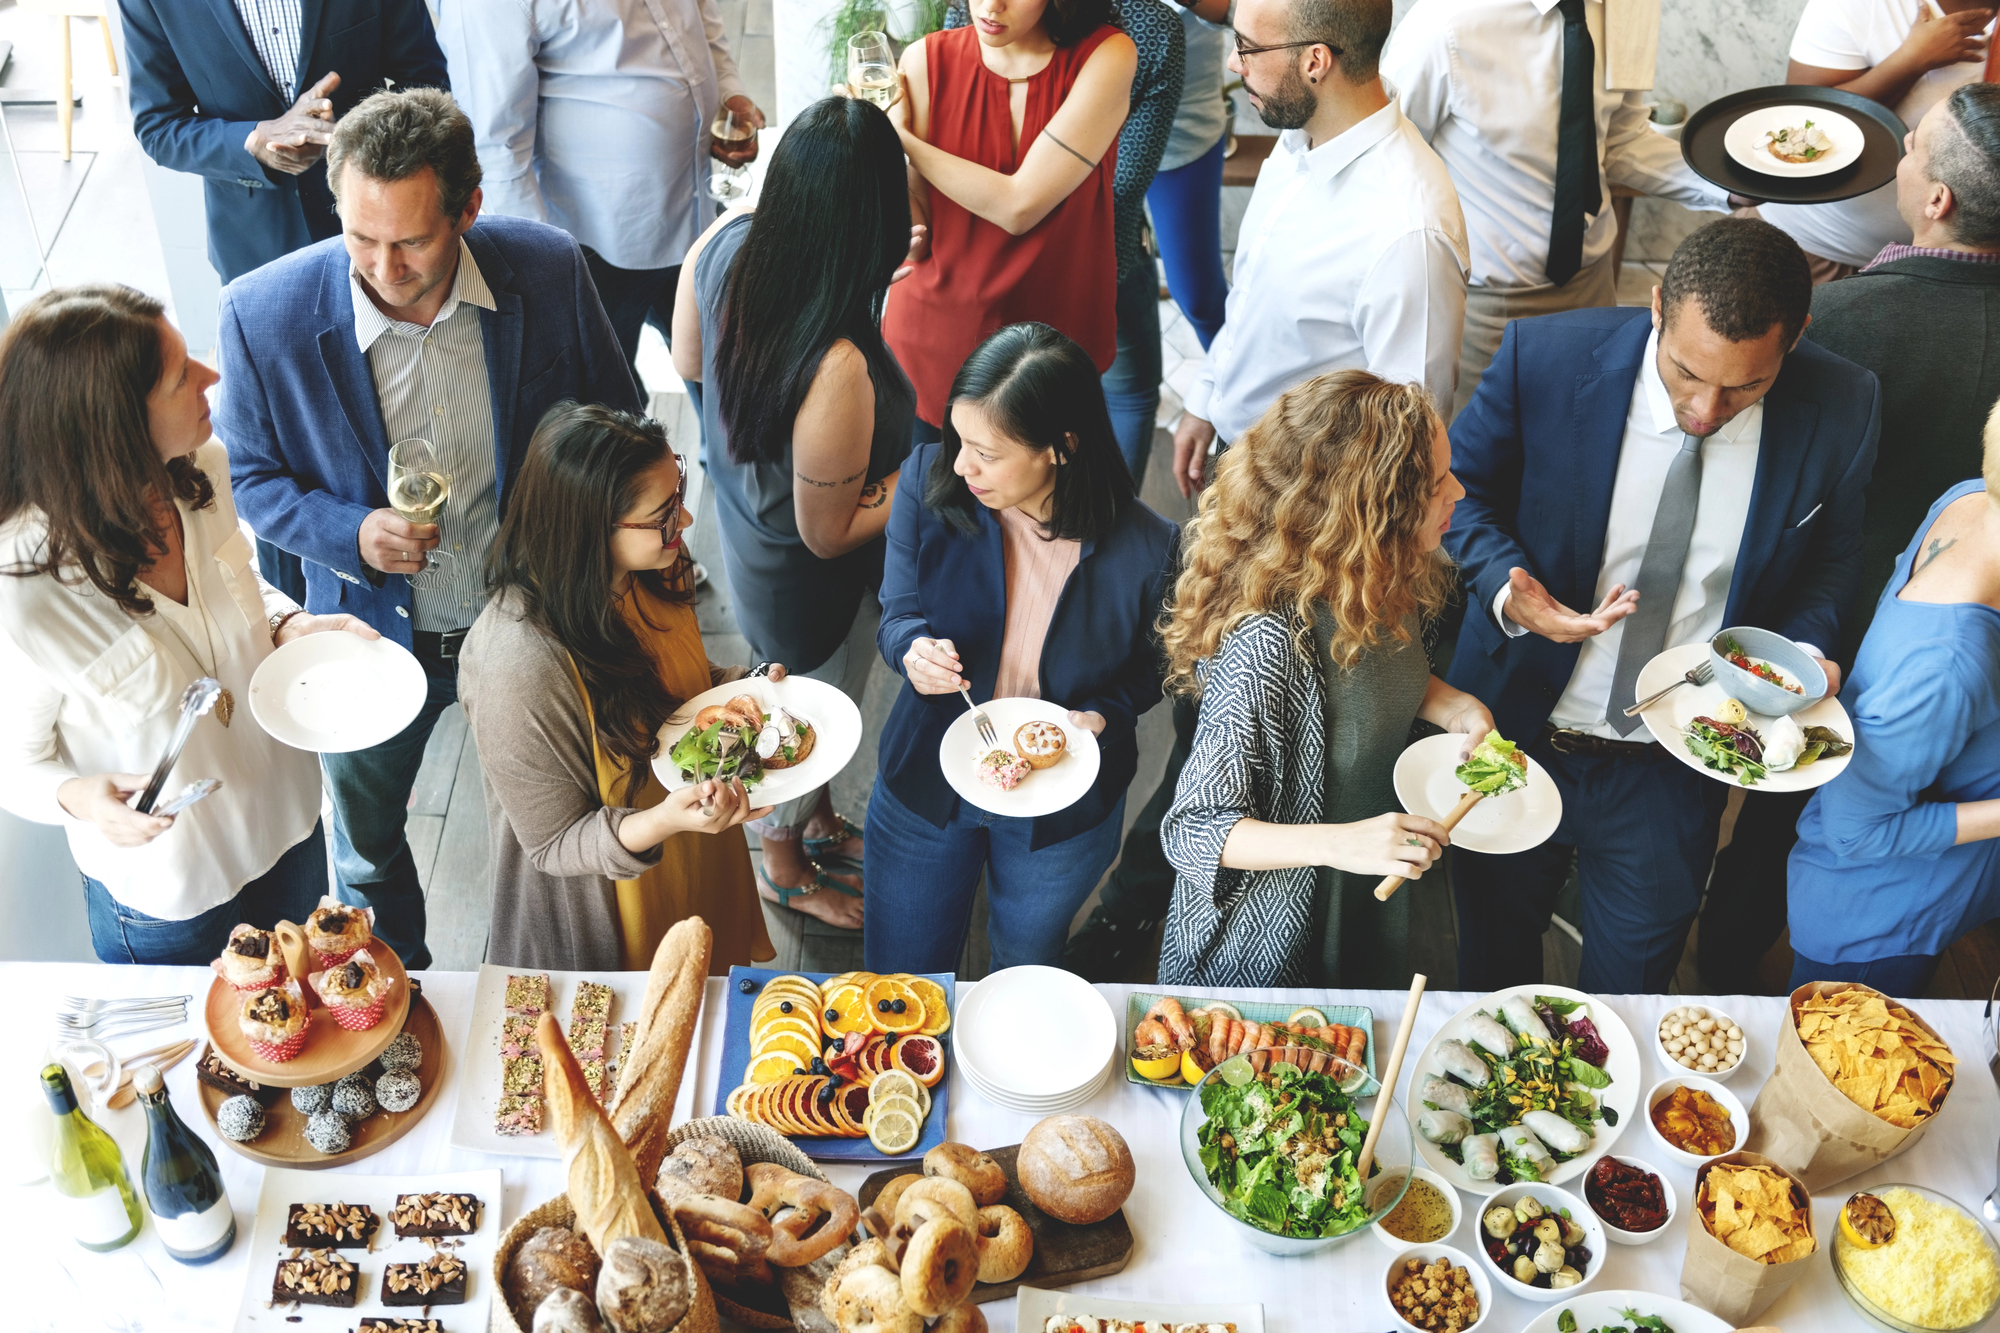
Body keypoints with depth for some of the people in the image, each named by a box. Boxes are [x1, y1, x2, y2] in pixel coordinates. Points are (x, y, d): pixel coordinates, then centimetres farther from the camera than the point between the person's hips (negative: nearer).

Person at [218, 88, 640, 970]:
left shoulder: (549, 271, -19)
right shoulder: (263, 313, -22)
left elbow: (615, 423, -3)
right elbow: (250, 476, -6)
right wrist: (351, 533, -25)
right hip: (374, 636, 0)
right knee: (367, 849, 24)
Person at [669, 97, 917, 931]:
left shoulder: (724, 245, -24)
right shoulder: (838, 370, -45)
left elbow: (688, 362, -1)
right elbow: (828, 532, -28)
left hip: (741, 525, 7)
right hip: (807, 583, -7)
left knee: (807, 703, 34)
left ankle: (820, 826, 64)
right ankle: (786, 872, 56)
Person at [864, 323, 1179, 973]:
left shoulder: (1147, 551, -26)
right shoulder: (928, 482, -21)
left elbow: (1147, 667, -6)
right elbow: (897, 615, -7)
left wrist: (1101, 716, -26)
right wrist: (913, 647, -30)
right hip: (926, 782, 1)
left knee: (1025, 968, 29)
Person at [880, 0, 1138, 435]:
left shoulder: (1106, 56, -15)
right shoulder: (926, 62, -9)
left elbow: (1019, 206, -22)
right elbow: (917, 240, -10)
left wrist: (900, 138, -17)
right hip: (934, 336, 1)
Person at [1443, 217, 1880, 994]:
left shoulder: (1840, 410, -16)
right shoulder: (1544, 357, -21)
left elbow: (1830, 559, 3)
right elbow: (1457, 487, -6)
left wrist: (1804, 654, -16)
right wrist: (1508, 593, -24)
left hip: (1678, 765, 1)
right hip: (1520, 728, 0)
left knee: (1634, 979, 22)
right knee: (1492, 961, 23)